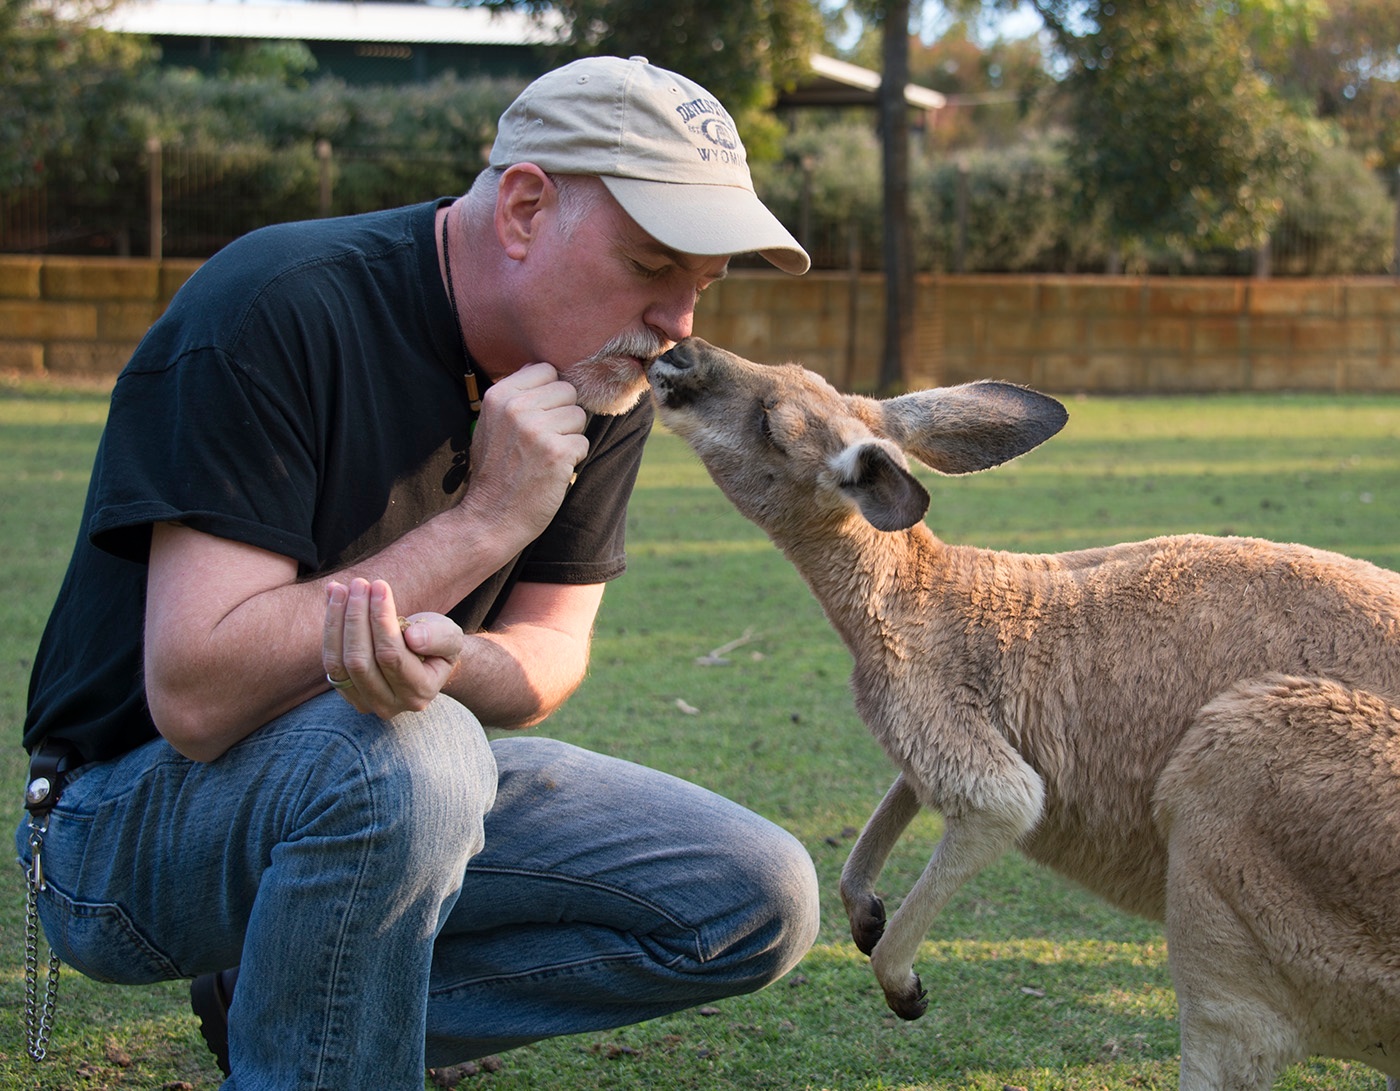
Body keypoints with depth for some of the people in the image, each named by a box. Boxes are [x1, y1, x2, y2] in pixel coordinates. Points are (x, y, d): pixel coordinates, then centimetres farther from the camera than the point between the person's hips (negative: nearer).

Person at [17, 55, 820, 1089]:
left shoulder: (606, 384, -3)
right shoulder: (279, 313, -24)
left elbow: (548, 655, -5)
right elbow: (194, 699, -29)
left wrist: (447, 660, -30)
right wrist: (483, 521, -29)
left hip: (402, 802, 8)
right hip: (133, 817, -7)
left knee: (761, 900, -4)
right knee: (399, 750, -39)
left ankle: (269, 997, 2)